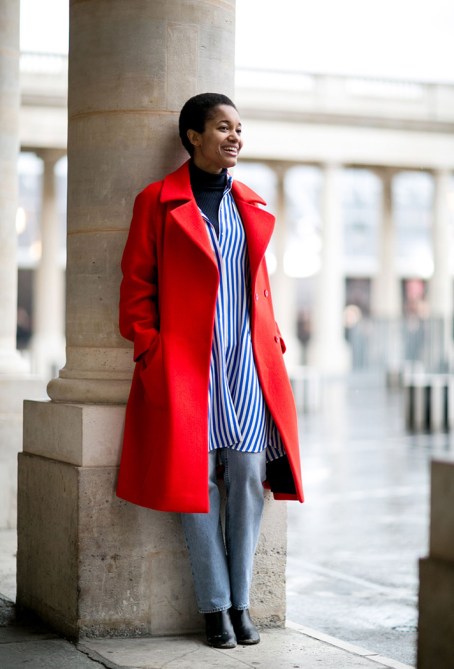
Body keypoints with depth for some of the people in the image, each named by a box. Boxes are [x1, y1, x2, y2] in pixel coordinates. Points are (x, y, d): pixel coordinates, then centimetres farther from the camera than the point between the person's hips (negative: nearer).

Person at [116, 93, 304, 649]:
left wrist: (273, 342, 11)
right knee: (198, 483, -2)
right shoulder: (157, 202, 2)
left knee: (249, 479, 1)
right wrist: (149, 352, -7)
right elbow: (137, 285, 1)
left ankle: (240, 601, 13)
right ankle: (214, 606, 8)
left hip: (249, 367, 4)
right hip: (186, 367, -4)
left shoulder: (251, 206, 16)